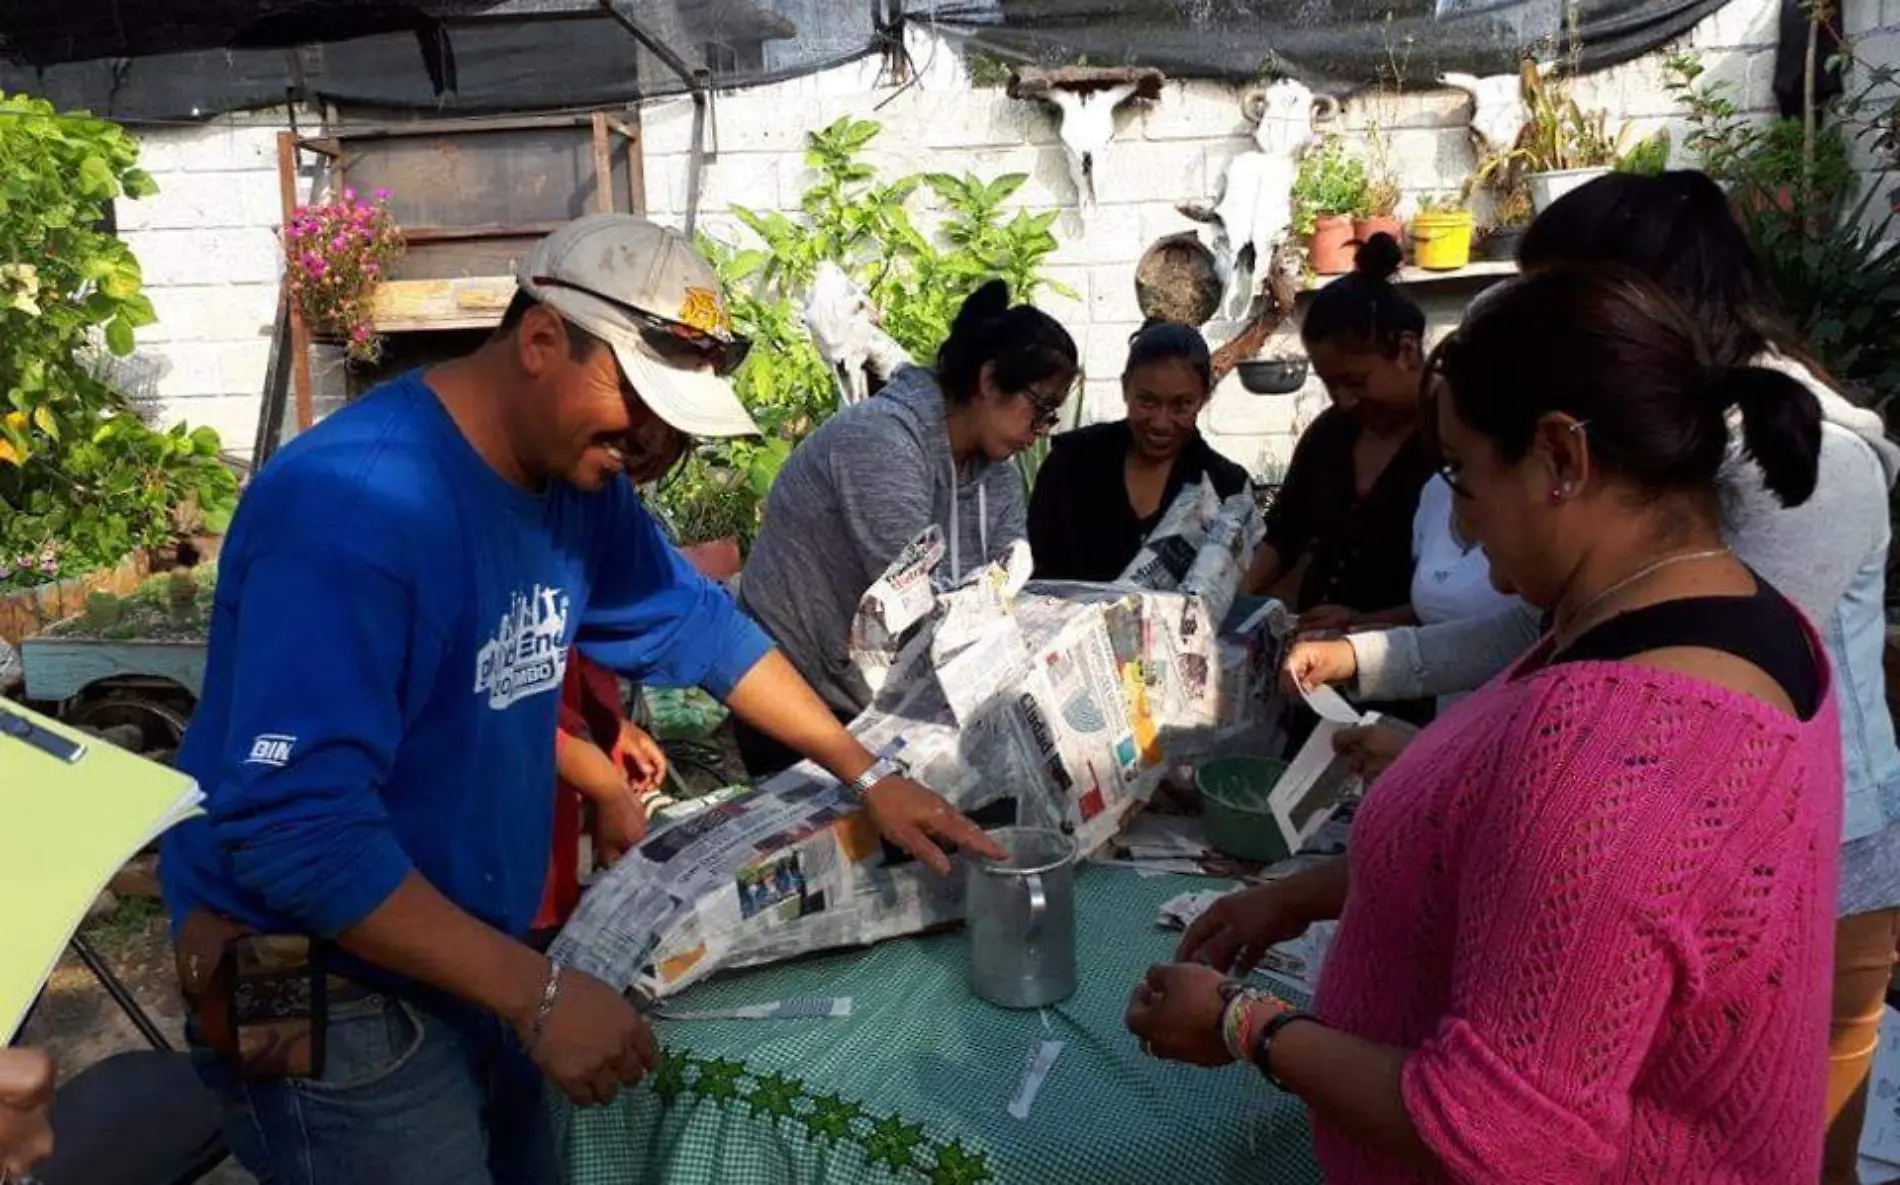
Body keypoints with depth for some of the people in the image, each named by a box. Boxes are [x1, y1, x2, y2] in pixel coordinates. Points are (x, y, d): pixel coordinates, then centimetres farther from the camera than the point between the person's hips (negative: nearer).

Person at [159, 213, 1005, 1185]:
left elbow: (696, 625, 8)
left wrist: (867, 777, 4)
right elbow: (296, 830, -32)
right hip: (324, 1001, -7)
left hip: (469, 966, 7)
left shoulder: (576, 476, -3)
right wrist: (539, 992, -29)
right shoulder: (353, 503, -28)